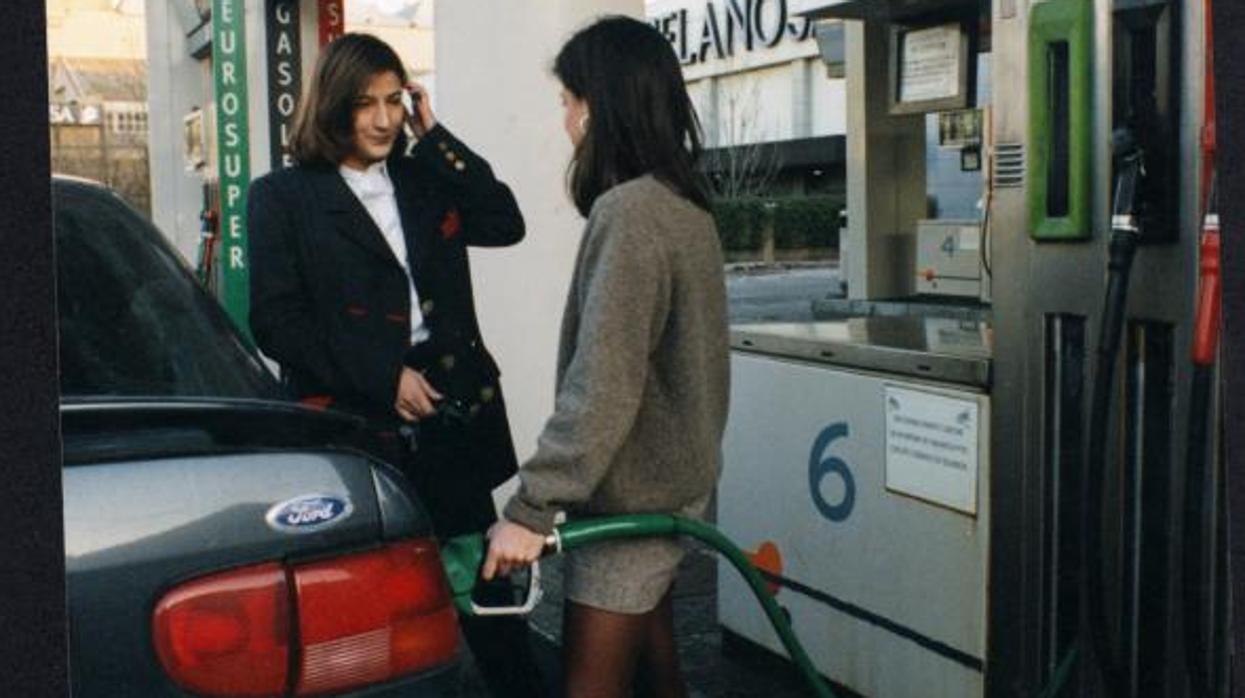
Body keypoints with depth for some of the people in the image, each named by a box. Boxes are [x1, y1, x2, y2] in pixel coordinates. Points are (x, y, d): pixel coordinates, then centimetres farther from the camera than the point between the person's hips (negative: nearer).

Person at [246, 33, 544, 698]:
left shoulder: (422, 181, 12)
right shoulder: (282, 197, 0)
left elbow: (505, 224, -1)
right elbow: (277, 320, -8)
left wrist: (435, 138, -2)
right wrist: (383, 380, -14)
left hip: (449, 419, 3)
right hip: (354, 429, -3)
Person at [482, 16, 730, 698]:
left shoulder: (627, 212, -20)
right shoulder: (685, 204, 8)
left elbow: (601, 386, -25)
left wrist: (530, 507, -22)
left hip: (631, 495, -9)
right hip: (669, 478, 9)